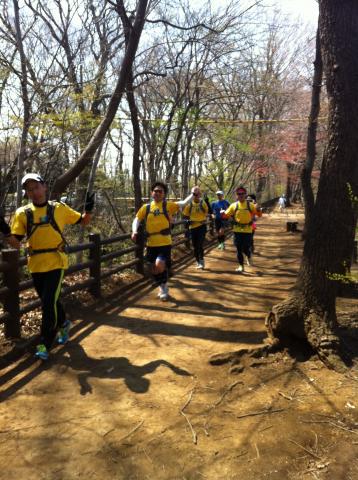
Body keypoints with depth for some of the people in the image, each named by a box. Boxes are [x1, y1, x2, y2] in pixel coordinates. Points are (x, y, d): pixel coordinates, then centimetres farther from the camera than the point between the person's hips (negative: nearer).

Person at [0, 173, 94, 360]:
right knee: (49, 302, 17)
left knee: (48, 303, -8)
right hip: (36, 265, 3)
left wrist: (88, 209, -8)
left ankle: (45, 343, 7)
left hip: (55, 262, -3)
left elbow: (83, 221, 11)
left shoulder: (59, 208, -1)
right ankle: (63, 324, 45)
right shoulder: (22, 213, 1)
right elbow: (15, 243, -3)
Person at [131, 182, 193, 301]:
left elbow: (183, 203, -5)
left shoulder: (168, 205, -1)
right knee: (154, 269, 13)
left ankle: (163, 286, 8)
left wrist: (193, 194, -15)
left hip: (165, 243, -4)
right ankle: (163, 288, 39)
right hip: (151, 244, 4)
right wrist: (134, 231, -11)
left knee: (159, 265, -21)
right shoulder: (146, 207, 6)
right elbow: (137, 219, 5)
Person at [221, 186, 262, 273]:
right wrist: (223, 213, -16)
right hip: (237, 230, 1)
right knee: (239, 249, 4)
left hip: (247, 230, -1)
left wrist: (258, 210, -18)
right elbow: (226, 215, 6)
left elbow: (259, 214, 3)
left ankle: (248, 257, 35)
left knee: (246, 248, -1)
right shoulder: (233, 205, 3)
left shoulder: (250, 205, 1)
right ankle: (241, 266, 16)